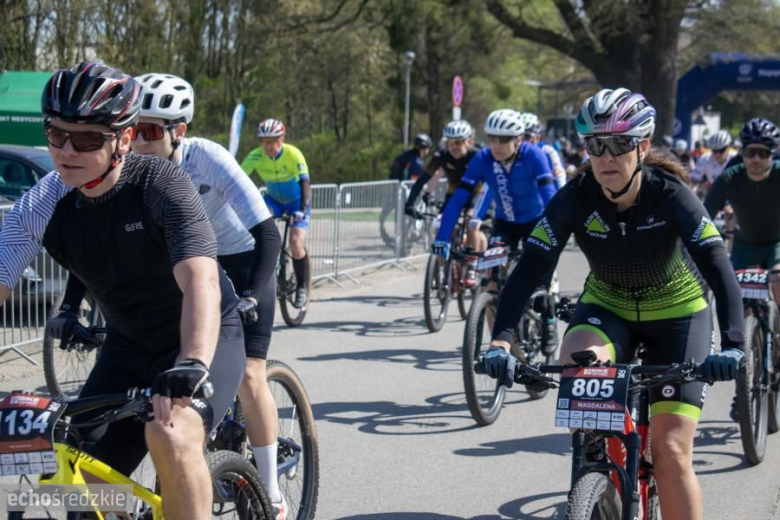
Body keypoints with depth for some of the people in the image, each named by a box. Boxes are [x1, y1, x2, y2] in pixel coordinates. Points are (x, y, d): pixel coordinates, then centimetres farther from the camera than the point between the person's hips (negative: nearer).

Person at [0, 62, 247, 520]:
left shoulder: (163, 185, -25)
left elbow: (200, 283, -36)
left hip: (204, 339, -5)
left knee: (169, 435, -33)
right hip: (127, 349, 5)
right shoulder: (41, 205, -12)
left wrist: (191, 366, -52)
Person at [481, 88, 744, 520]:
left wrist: (732, 346, -49)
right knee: (575, 366, -33)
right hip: (607, 307, 2)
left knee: (672, 452, -10)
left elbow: (718, 267, -34)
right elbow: (529, 268, -27)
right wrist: (501, 340, -41)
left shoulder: (669, 194, -26)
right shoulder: (577, 196, -21)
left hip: (677, 312, -2)